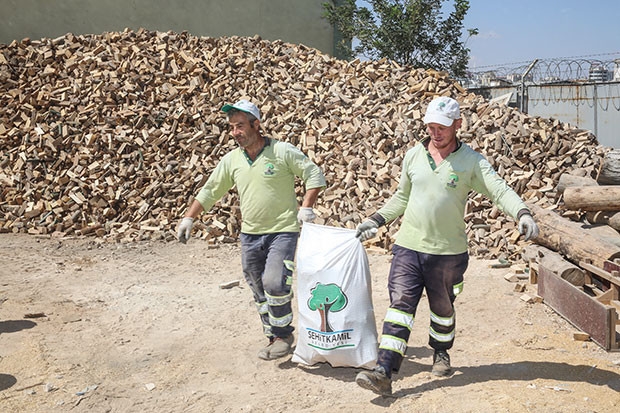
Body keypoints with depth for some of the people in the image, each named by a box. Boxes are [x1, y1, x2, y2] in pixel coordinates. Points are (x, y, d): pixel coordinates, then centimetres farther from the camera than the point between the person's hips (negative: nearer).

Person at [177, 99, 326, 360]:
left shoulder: (282, 152, -9)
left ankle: (283, 333, 6)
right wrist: (189, 218, 10)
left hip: (282, 231, -5)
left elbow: (314, 175, -5)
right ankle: (275, 338, 24)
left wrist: (306, 207, -14)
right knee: (259, 290, 10)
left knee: (274, 284, -17)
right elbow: (210, 192, 14)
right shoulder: (231, 160, 5)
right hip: (250, 234, 5)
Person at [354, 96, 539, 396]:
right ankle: (383, 372, -11)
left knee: (443, 308, 15)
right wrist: (376, 220, 13)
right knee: (400, 305, -7)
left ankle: (441, 353, 42)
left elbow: (500, 190, -13)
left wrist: (522, 213, -31)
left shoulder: (471, 161, -4)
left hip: (448, 252, -1)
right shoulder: (413, 156, 6)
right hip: (408, 247, 2)